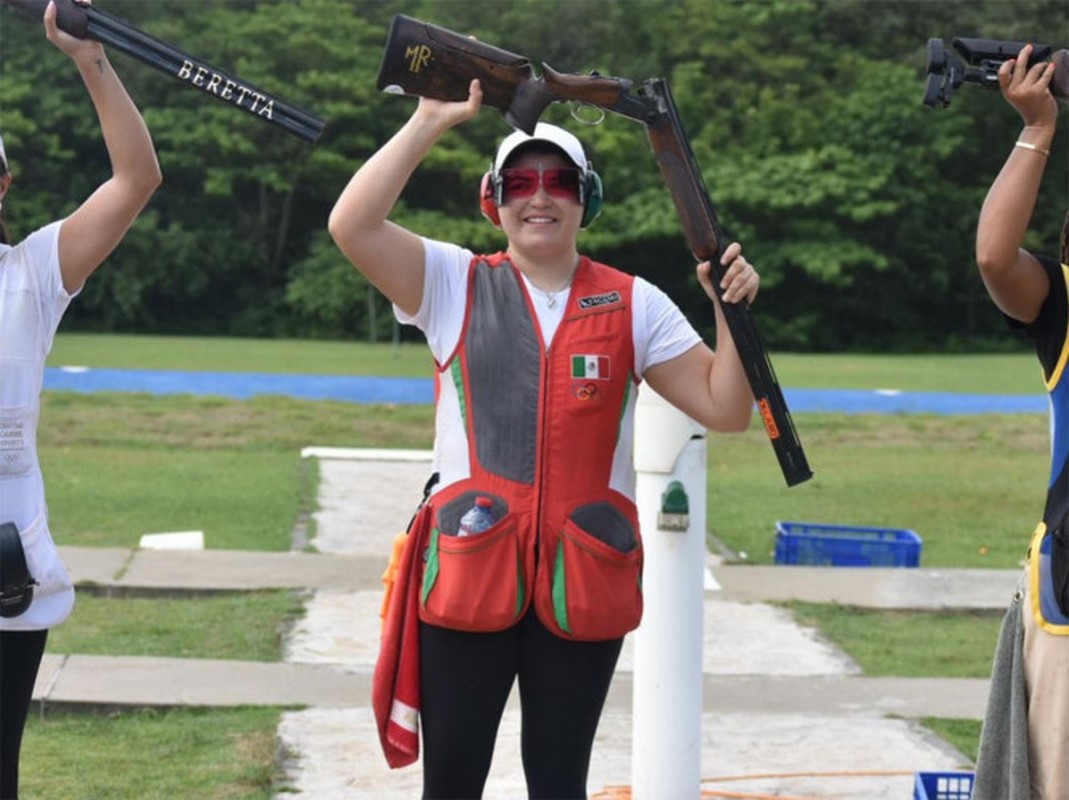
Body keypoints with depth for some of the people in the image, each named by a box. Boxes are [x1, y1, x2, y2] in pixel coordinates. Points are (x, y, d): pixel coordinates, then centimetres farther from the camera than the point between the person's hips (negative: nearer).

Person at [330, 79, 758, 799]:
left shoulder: (634, 305, 8)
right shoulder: (455, 284, 5)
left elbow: (725, 408, 6)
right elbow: (352, 225, -10)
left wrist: (732, 311, -9)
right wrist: (432, 121, -10)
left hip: (586, 582, 1)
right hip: (469, 572, -1)